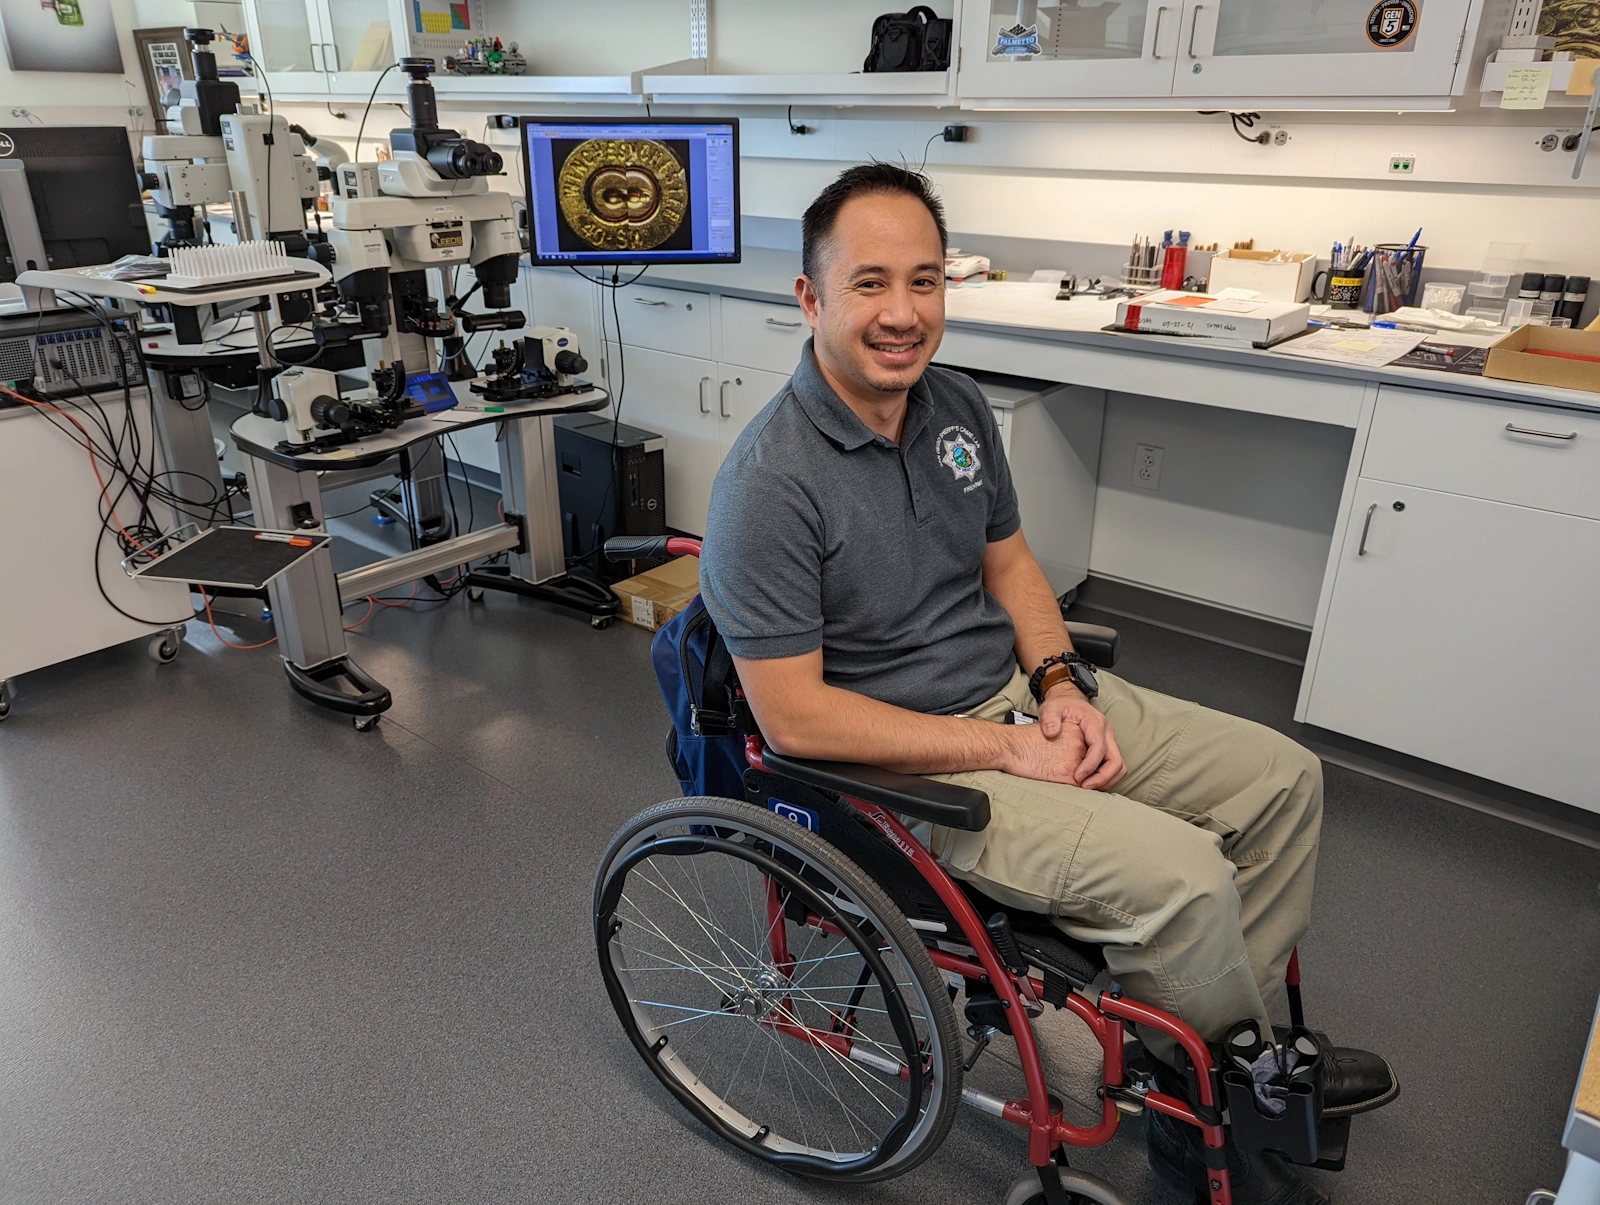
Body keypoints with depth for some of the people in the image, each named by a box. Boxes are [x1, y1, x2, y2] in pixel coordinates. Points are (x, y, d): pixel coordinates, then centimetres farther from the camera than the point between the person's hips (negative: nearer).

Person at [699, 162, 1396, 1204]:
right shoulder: (770, 482, -22)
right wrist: (1005, 750, -20)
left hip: (1022, 697, 9)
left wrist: (1059, 684, -4)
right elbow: (793, 715, -22)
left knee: (1282, 776, 7)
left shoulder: (956, 404, 2)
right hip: (904, 758, -8)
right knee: (1184, 875, -22)